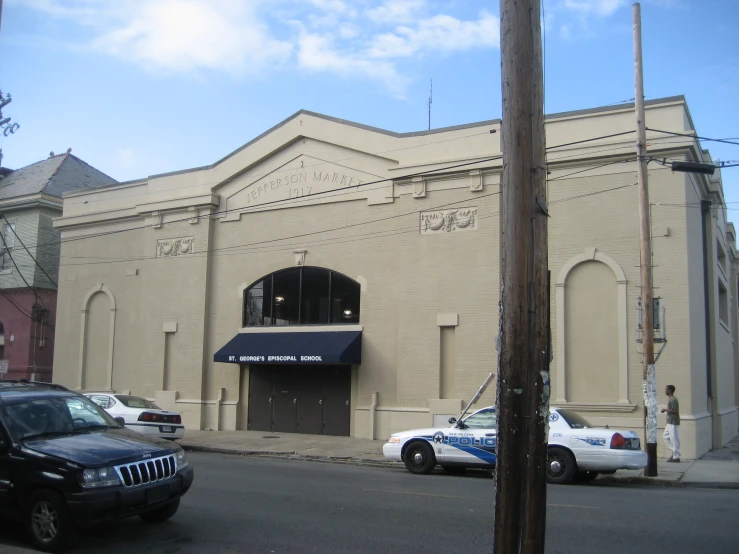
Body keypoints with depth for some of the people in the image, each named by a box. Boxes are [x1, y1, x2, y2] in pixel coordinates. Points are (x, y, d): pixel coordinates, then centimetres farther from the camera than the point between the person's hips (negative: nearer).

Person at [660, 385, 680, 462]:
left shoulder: (673, 400, -17)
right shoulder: (669, 399, 14)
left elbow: (674, 411, -25)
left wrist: (665, 409, -17)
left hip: (673, 423, -11)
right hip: (670, 422, 11)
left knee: (674, 439, -5)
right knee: (665, 436, 15)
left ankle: (676, 456, 0)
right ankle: (673, 452, 19)